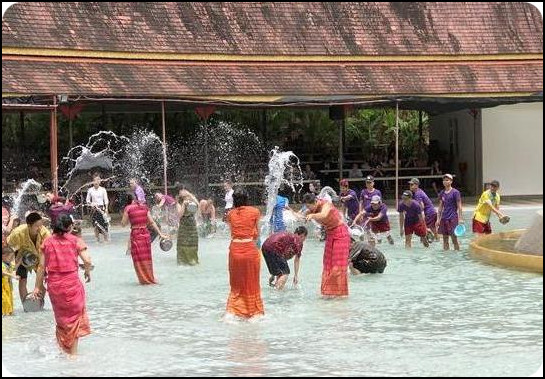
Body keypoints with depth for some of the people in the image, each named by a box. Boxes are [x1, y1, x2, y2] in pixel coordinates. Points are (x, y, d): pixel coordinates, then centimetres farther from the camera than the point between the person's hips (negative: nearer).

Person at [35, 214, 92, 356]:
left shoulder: (47, 242, 4)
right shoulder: (76, 241, -3)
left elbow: (42, 267, 2)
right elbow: (87, 261, -13)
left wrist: (38, 286, 8)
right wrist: (87, 272, 7)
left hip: (53, 284, 3)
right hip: (72, 282, -3)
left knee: (61, 317, 20)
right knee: (74, 317, 10)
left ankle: (64, 349, 26)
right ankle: (73, 352, 10)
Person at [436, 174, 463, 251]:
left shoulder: (455, 192, -6)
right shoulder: (442, 193, 10)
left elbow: (459, 206, -6)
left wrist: (460, 219, -11)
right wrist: (438, 219, 11)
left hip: (453, 218, -6)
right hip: (444, 218, 6)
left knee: (454, 238, -5)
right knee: (445, 239, 8)